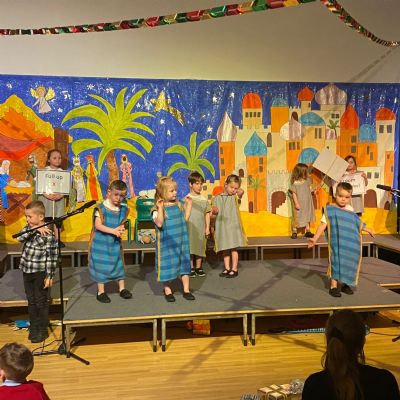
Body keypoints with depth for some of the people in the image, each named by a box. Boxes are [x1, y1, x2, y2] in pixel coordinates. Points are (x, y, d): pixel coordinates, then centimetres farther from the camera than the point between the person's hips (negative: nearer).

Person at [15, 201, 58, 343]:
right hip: (27, 271, 6)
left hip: (40, 272, -6)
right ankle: (33, 327, 32)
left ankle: (43, 330, 21)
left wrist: (49, 276, -16)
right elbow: (20, 237, -16)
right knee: (31, 301, 17)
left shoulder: (48, 234, -17)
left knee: (41, 302, 7)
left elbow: (52, 256, -16)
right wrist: (34, 230, -26)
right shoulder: (28, 228, 3)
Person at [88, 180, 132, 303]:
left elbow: (122, 224, 6)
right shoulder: (101, 208, -15)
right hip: (101, 243, -5)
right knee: (101, 266, 3)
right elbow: (98, 225, -21)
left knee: (119, 264, 12)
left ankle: (122, 289, 27)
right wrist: (113, 231, -28)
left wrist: (121, 230, -17)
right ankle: (101, 292, 17)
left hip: (115, 243, 5)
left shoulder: (123, 209, 1)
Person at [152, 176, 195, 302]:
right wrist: (160, 208, -34)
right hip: (166, 243, -5)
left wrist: (189, 205, 5)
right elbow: (159, 224, -26)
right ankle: (167, 290, 24)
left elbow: (185, 218, 9)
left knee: (184, 264, 10)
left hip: (181, 242, 5)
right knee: (167, 265, 5)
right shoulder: (158, 208, -13)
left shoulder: (178, 205, 5)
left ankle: (186, 290, 21)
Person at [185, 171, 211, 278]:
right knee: (190, 248, 2)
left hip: (201, 228, 2)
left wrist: (207, 228, 3)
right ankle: (191, 268, 14)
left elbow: (207, 214, 7)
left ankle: (198, 268, 21)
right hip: (189, 228, -2)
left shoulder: (204, 200, 4)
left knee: (200, 248, 9)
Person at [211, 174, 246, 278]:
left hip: (233, 226, -2)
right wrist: (214, 212, -15)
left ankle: (234, 269, 10)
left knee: (233, 248, 1)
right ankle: (227, 268, 21)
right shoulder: (217, 198, 6)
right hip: (221, 227, 2)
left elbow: (241, 191, -21)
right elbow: (213, 215, 8)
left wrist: (236, 190, -1)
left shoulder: (235, 197, 1)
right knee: (225, 249, 10)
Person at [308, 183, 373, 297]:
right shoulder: (330, 210, -7)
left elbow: (357, 223, 27)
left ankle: (345, 284, 25)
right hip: (337, 243, -5)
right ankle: (333, 286, 4)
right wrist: (315, 238, -20)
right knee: (337, 262, -5)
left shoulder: (350, 209, 9)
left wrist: (366, 228, 35)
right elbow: (323, 225, -12)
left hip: (351, 245, 5)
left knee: (349, 263, 9)